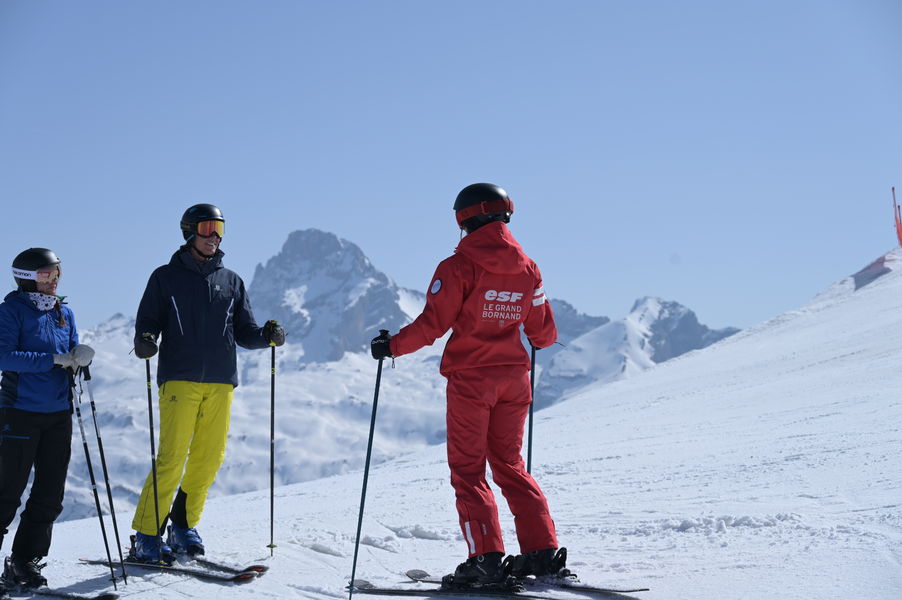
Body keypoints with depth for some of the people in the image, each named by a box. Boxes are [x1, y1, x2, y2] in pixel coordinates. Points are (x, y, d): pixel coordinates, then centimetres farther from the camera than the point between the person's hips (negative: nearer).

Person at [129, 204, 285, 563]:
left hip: (220, 383, 4)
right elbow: (148, 321, 5)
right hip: (180, 380, -4)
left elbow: (244, 331, 16)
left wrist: (267, 336, -4)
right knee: (172, 458, -10)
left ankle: (184, 526, 19)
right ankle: (147, 536, -2)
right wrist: (145, 341, -17)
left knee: (209, 459, 3)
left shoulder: (231, 281, 17)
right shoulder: (166, 277, 9)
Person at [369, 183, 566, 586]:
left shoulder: (459, 266, -12)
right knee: (509, 465, 16)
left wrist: (392, 346, -4)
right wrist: (542, 338, 33)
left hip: (470, 378, -5)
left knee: (467, 469, 3)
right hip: (514, 378, 5)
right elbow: (543, 332, 10)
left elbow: (433, 323, -16)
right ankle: (543, 550, 10)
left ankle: (486, 558, -6)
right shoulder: (527, 269, 4)